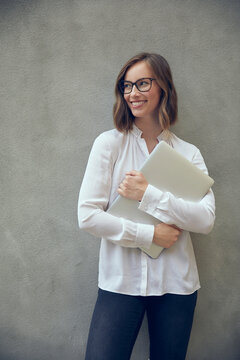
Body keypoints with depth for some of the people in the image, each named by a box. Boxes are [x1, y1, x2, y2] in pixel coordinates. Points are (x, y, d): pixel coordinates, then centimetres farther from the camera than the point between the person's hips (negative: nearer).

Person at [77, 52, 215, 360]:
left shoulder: (189, 153, 2)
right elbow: (87, 216, -11)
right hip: (121, 281, -2)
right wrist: (150, 235, -12)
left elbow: (206, 220, -9)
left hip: (176, 284, 2)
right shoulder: (110, 143, -5)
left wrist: (148, 194, -17)